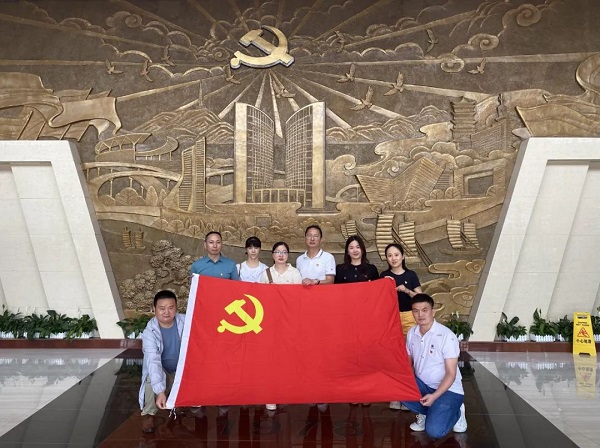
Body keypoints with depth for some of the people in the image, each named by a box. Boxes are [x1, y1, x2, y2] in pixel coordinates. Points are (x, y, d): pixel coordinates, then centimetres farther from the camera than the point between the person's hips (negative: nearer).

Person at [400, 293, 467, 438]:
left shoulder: (447, 336, -20)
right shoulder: (411, 333, -2)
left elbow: (451, 374, -18)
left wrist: (434, 396, -29)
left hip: (448, 389, -5)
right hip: (423, 384, 6)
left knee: (434, 431, -25)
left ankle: (455, 411, 9)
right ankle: (425, 412, 2)